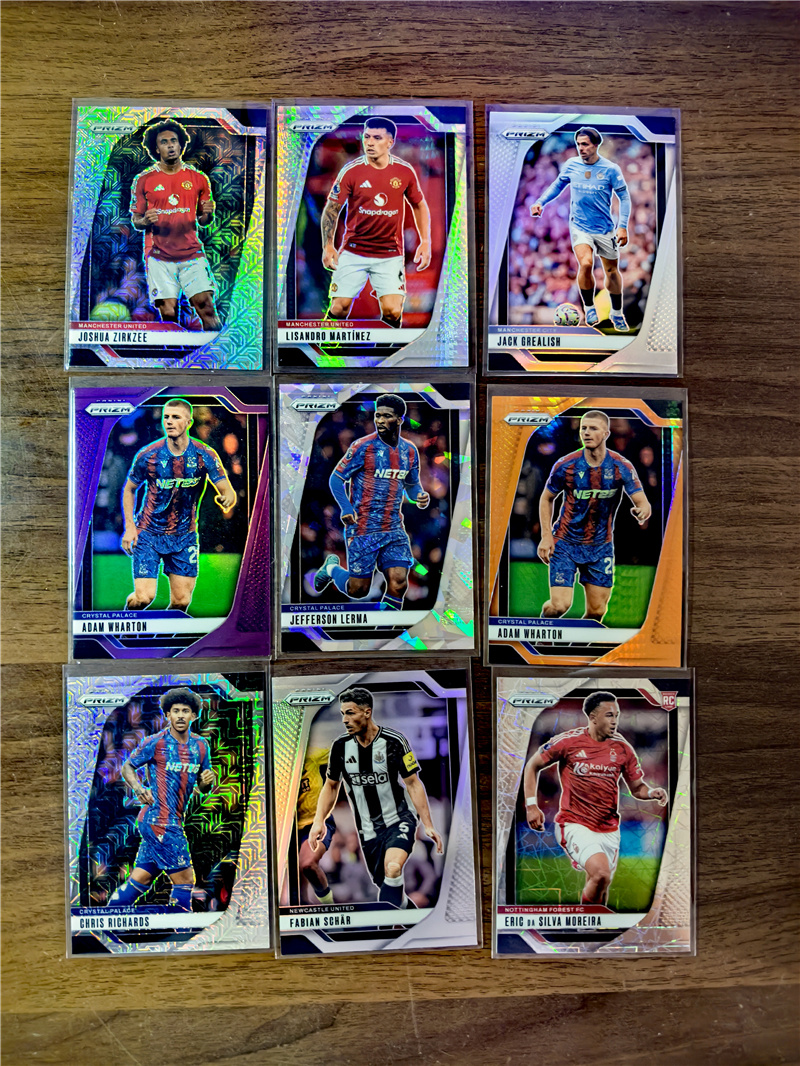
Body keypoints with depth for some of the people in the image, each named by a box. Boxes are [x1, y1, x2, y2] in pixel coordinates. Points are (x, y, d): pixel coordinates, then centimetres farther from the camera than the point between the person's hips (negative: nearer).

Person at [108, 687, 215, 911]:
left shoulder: (200, 746, 8)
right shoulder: (155, 742, -9)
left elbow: (202, 787, 15)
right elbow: (127, 767, 0)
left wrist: (207, 782, -8)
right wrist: (138, 788, -18)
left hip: (173, 821, 6)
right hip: (158, 820, -6)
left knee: (140, 879, 12)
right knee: (185, 880, -2)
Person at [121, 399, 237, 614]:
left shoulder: (205, 455, -9)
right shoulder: (147, 455, -9)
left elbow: (228, 491, -14)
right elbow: (129, 490, 5)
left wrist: (227, 499, -39)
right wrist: (129, 527, -4)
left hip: (185, 536, 2)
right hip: (148, 533, -1)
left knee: (181, 602, 2)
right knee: (144, 597, -11)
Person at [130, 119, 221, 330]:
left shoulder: (198, 178, 10)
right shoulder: (143, 180, 7)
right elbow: (135, 221, 10)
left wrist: (208, 214, -8)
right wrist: (145, 221, -13)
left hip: (192, 253, 1)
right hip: (159, 255, -1)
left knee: (206, 305, -13)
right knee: (168, 312, -10)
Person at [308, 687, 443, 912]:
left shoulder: (394, 741, -16)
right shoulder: (340, 746, -5)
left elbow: (413, 784, -10)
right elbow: (331, 786, 9)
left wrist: (428, 826, -13)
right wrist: (319, 821, -3)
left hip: (399, 821, -4)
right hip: (367, 831, 4)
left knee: (393, 868, -28)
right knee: (386, 884, 10)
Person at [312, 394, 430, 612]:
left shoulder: (409, 451, 7)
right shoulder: (363, 446, -9)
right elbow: (336, 479, -6)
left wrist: (419, 496, -3)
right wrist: (346, 509, -22)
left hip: (394, 529, 4)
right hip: (363, 529, -4)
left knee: (398, 582, -10)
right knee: (357, 591, 4)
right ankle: (332, 567, 36)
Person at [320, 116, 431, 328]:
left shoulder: (405, 171, 0)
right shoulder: (351, 171, -4)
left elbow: (420, 205, 14)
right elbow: (331, 209, 4)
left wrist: (425, 242, 5)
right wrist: (328, 246, -4)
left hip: (391, 254, 0)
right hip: (353, 252, 0)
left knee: (392, 312, -14)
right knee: (339, 307, -6)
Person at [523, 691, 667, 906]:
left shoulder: (622, 748, 1)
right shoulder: (568, 741, -10)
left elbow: (637, 787, 11)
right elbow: (532, 766, 0)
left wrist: (652, 793, -12)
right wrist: (531, 805, -7)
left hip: (609, 829, 5)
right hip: (575, 824, -4)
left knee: (599, 886, 13)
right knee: (601, 874, -24)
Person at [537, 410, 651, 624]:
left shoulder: (622, 467, -9)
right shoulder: (565, 465, -10)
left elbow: (643, 503, -11)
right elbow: (546, 498, 3)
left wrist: (642, 511, -36)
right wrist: (546, 536, -7)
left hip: (601, 546, 2)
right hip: (565, 542, -2)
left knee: (597, 611, 5)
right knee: (560, 605, -12)